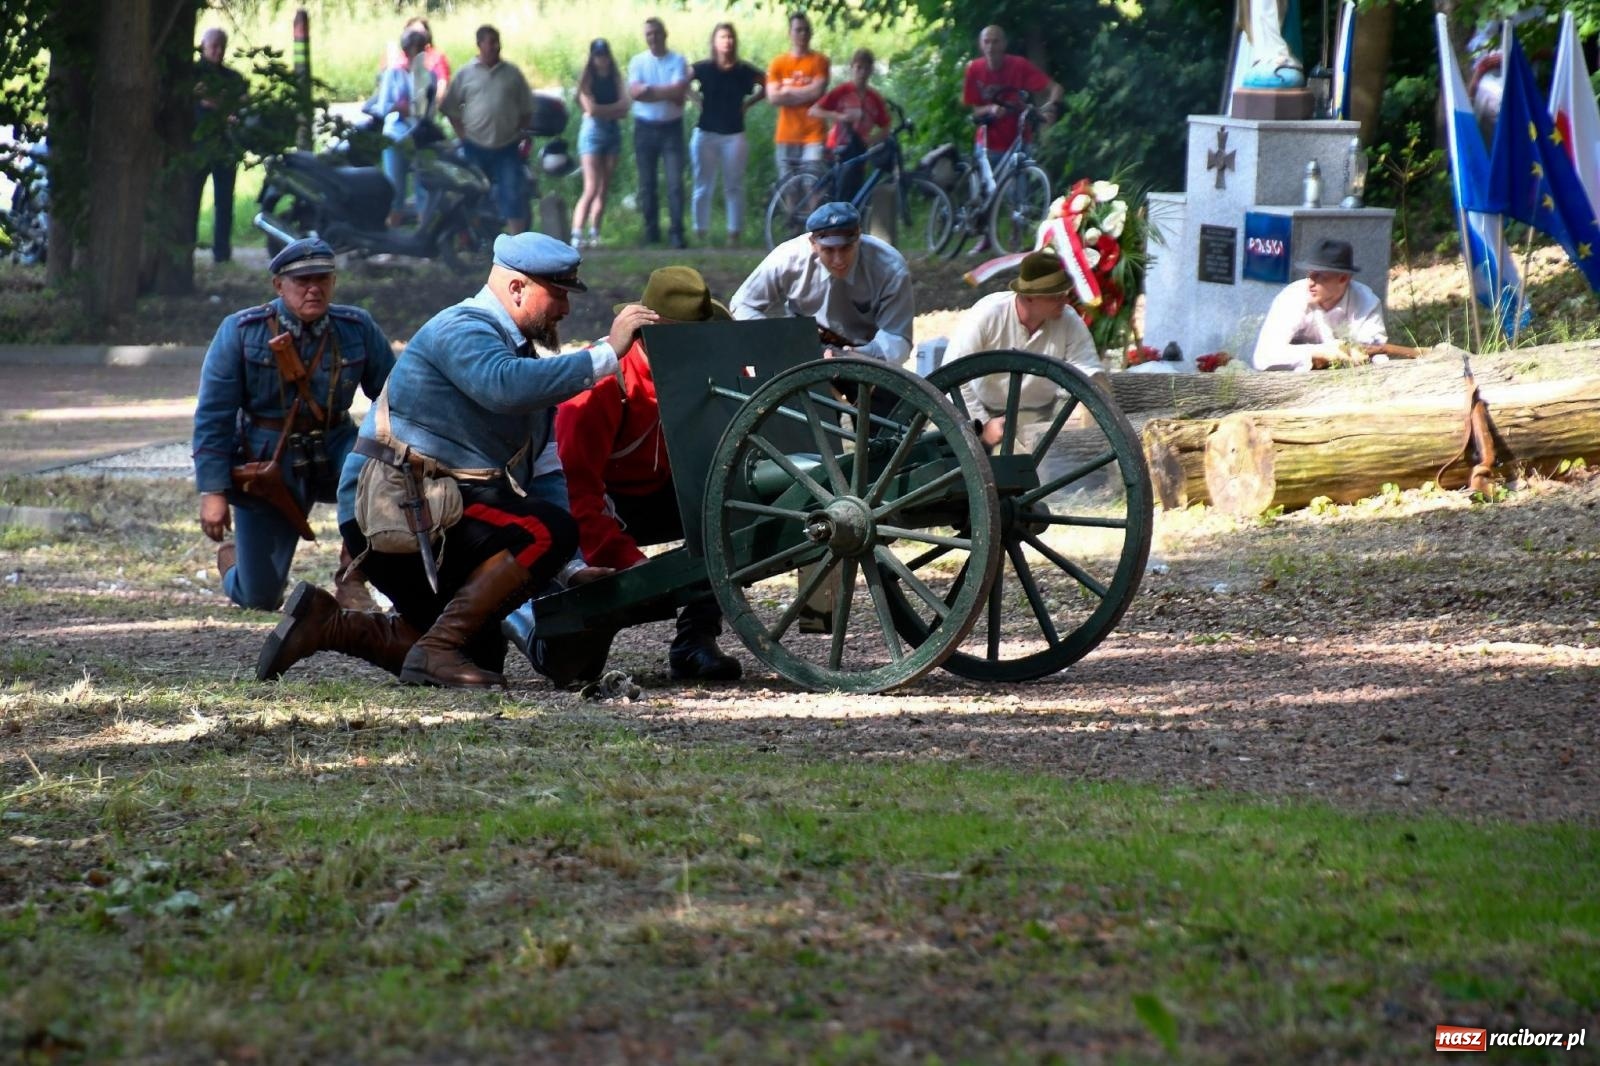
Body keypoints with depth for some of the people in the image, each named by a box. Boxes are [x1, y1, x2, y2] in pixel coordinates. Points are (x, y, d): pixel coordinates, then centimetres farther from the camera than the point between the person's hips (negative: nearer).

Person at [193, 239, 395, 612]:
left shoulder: (358, 328, -3)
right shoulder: (240, 332, -8)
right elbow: (212, 415, -6)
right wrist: (213, 491, -12)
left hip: (333, 453, 2)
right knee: (259, 598, -3)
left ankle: (352, 582, -14)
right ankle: (231, 558, 38)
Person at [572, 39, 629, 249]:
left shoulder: (615, 77, 10)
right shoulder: (587, 78, -2)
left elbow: (623, 111, 1)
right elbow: (590, 108, -13)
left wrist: (603, 110, -11)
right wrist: (614, 108, -4)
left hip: (613, 132, 5)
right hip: (593, 131, -5)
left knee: (604, 190, 5)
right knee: (592, 189, -14)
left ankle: (594, 234, 9)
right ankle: (577, 235, -17)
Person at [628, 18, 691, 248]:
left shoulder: (677, 61, 2)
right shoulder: (637, 62, 6)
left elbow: (679, 91, -12)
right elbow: (634, 92, -9)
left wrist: (650, 90, -14)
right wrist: (666, 93, -15)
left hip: (671, 127, -2)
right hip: (645, 128, 2)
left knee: (675, 181, -9)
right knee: (646, 183, 5)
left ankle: (676, 231, -9)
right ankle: (651, 231, 12)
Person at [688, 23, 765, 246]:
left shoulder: (743, 71, -1)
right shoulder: (703, 69, -2)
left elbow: (766, 87, 12)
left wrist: (748, 103, 3)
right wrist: (696, 100, 1)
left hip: (734, 135, 0)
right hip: (705, 134, 0)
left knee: (734, 186, 2)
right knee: (703, 187, 5)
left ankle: (735, 234, 7)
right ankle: (700, 234, 11)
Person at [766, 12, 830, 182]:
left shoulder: (819, 61, 2)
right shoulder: (777, 64, 7)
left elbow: (817, 91, -11)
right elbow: (773, 97, -4)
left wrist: (788, 91, -2)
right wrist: (804, 93, -7)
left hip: (813, 136, -3)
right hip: (786, 137, 3)